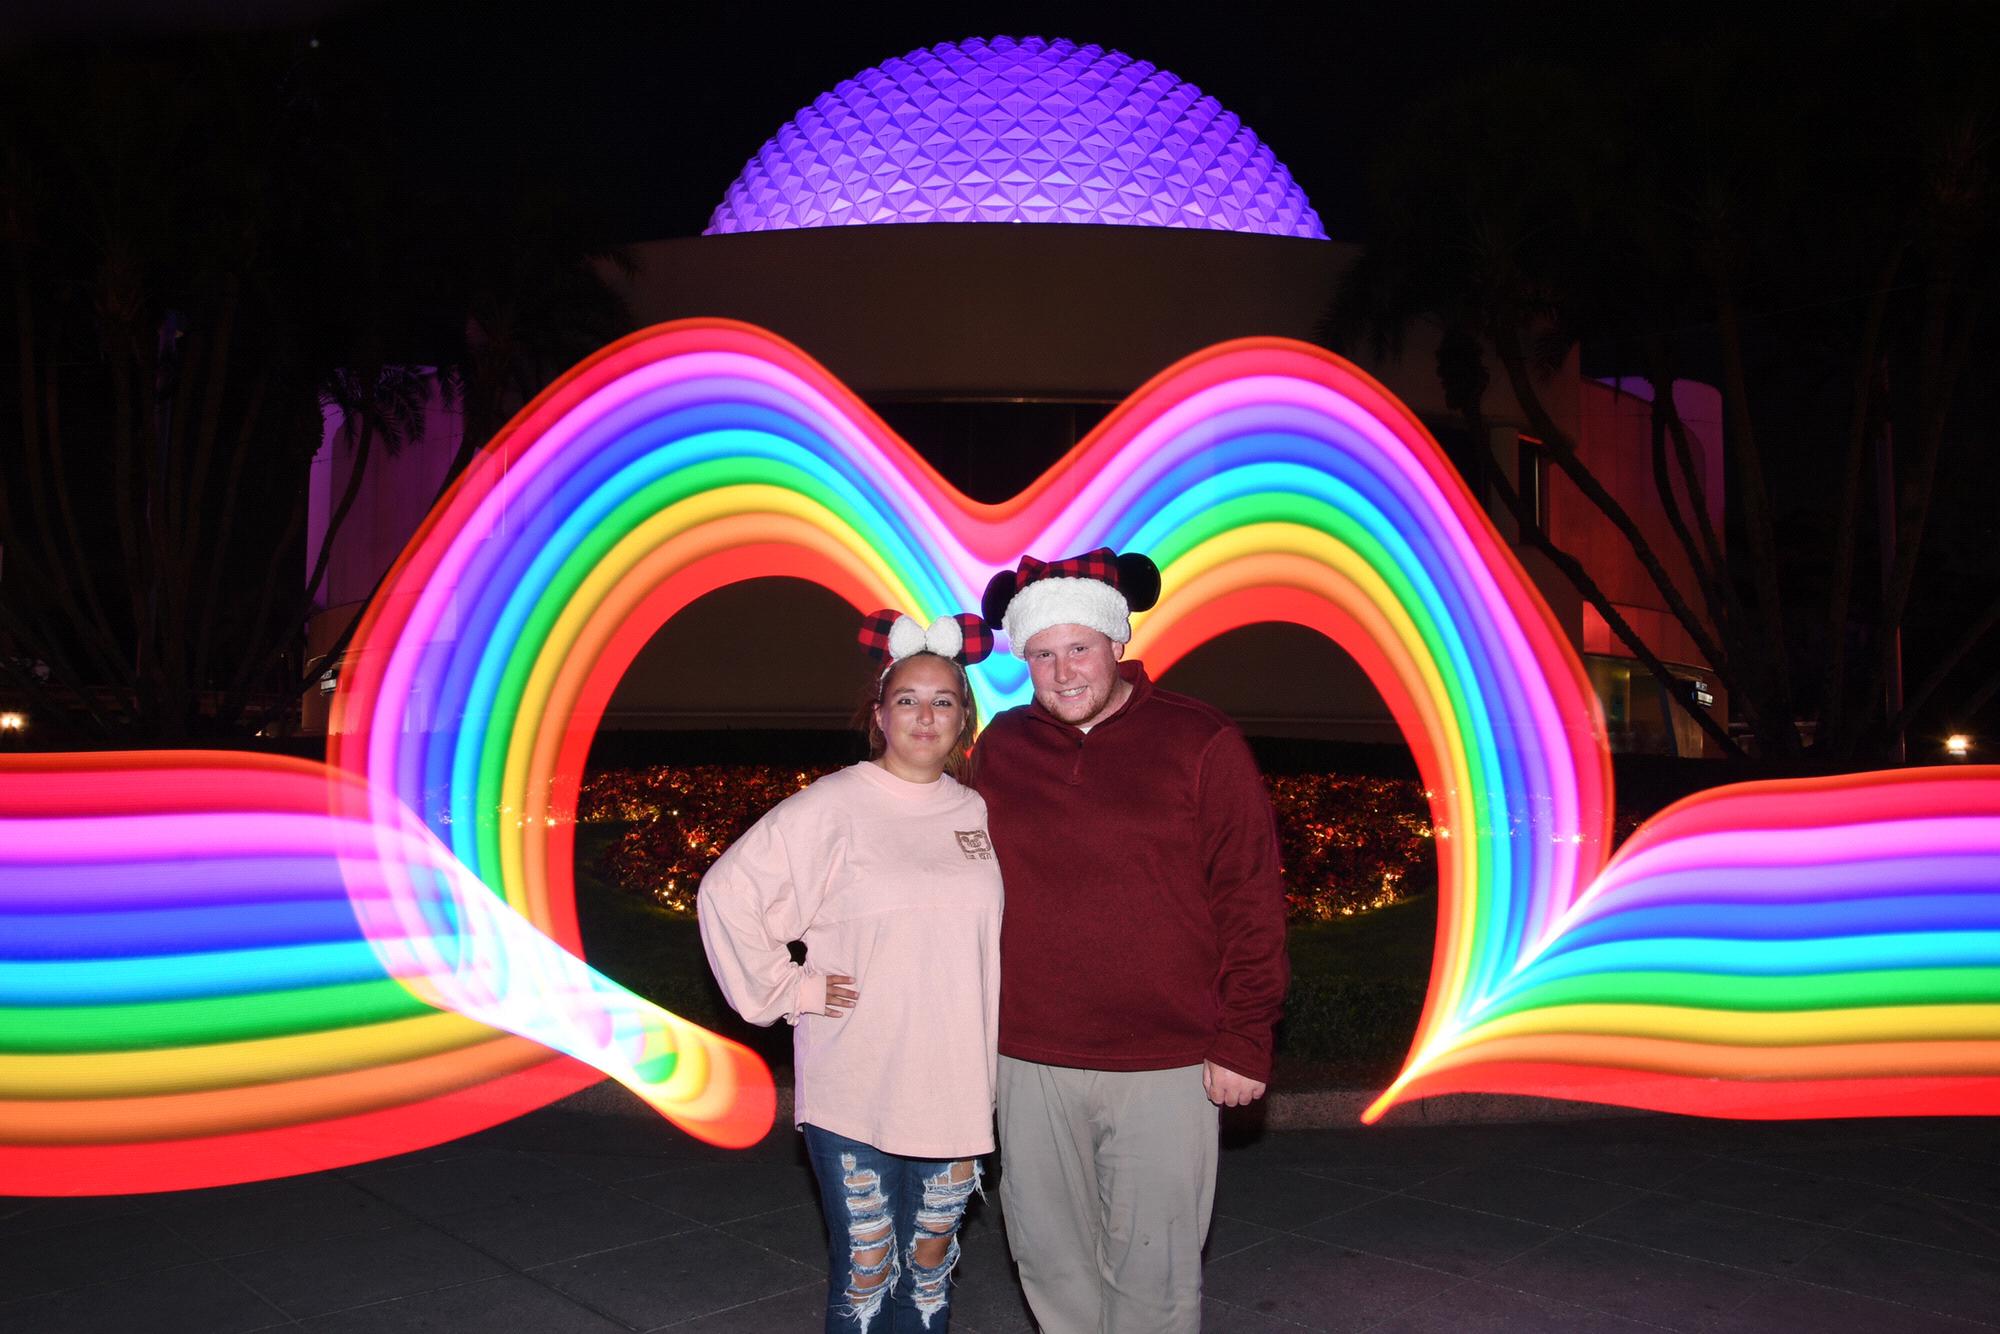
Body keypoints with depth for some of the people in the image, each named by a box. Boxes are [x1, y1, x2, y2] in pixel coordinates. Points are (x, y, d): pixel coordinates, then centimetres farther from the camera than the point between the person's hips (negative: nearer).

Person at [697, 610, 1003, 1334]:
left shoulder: (976, 813, 5)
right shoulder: (832, 806, -10)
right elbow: (727, 892, -9)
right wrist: (786, 990, -9)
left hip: (955, 1088, 4)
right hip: (855, 1092, -4)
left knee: (931, 1266, 17)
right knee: (865, 1273, 5)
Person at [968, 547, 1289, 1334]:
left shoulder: (1201, 744, -4)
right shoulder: (1000, 750, 6)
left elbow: (1249, 900, -4)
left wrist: (1243, 1041, -7)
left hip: (1166, 1068, -3)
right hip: (1031, 1062, 4)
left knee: (1152, 1270, 6)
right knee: (1049, 1256, 16)